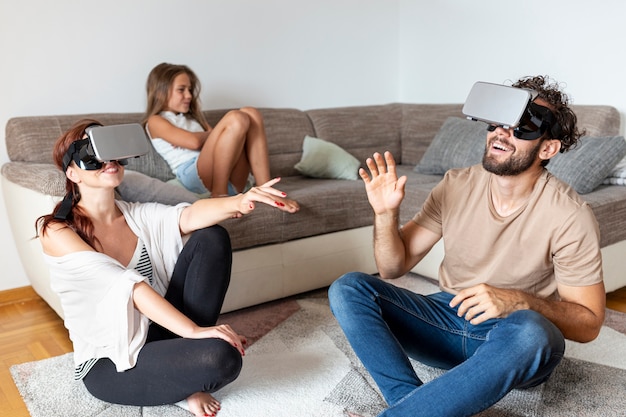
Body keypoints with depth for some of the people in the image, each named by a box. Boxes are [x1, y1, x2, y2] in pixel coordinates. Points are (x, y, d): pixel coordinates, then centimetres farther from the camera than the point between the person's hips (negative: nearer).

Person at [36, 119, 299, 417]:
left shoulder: (137, 215, 2)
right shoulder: (57, 232, -14)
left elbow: (188, 216, -18)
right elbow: (126, 285, -25)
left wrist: (239, 202, -38)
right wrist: (192, 330, -32)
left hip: (157, 329, 6)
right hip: (109, 364, -6)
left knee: (211, 236, -9)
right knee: (222, 357, -32)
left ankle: (183, 350, -3)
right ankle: (182, 382, 3)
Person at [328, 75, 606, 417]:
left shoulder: (569, 215, -14)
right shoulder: (456, 185, -4)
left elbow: (588, 323, -10)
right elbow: (393, 268, -1)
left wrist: (518, 301, -28)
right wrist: (385, 214, -20)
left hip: (511, 344, -3)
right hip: (447, 315, 4)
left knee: (530, 331, -39)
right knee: (347, 289, -16)